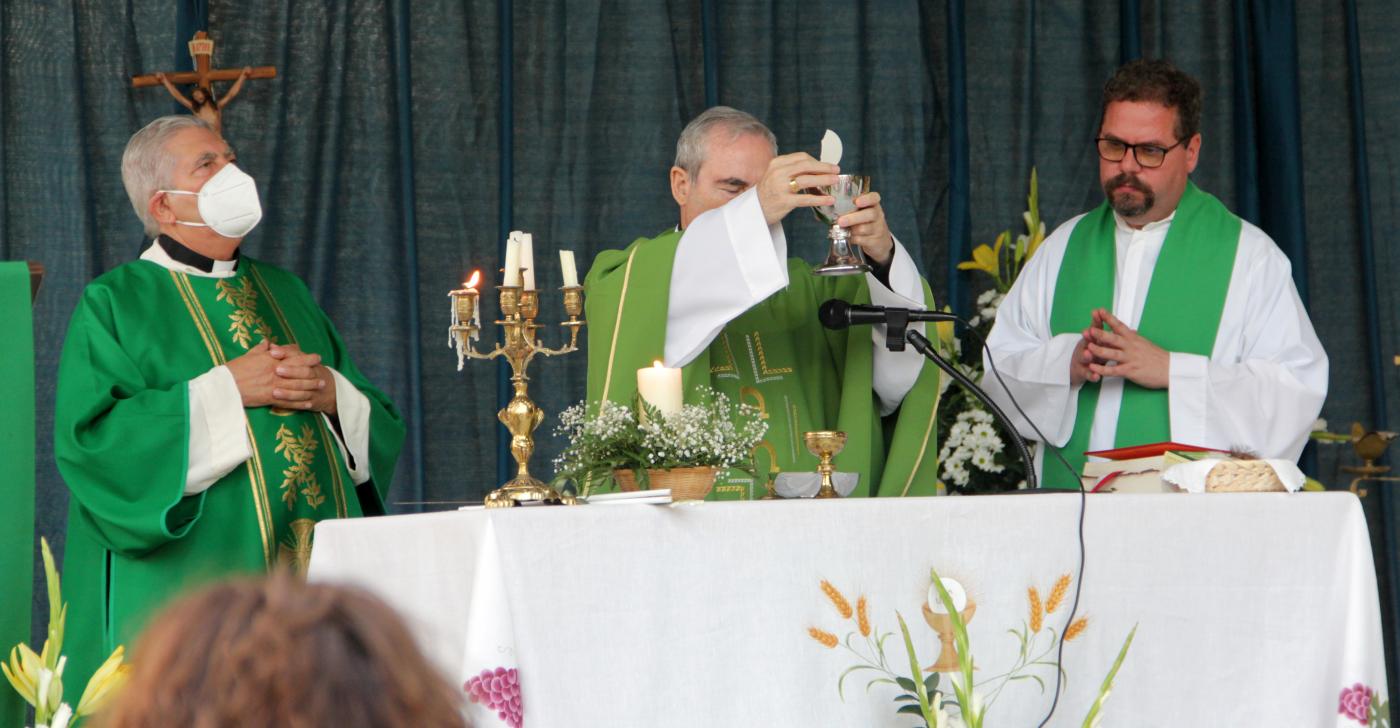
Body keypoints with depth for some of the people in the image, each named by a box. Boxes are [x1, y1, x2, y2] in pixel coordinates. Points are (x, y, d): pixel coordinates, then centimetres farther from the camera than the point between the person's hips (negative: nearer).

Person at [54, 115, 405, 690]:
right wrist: (227, 390, -14)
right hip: (193, 581, -5)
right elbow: (88, 437, -13)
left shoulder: (285, 293, 19)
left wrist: (331, 394, -7)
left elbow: (379, 424, 16)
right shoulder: (114, 305, 2)